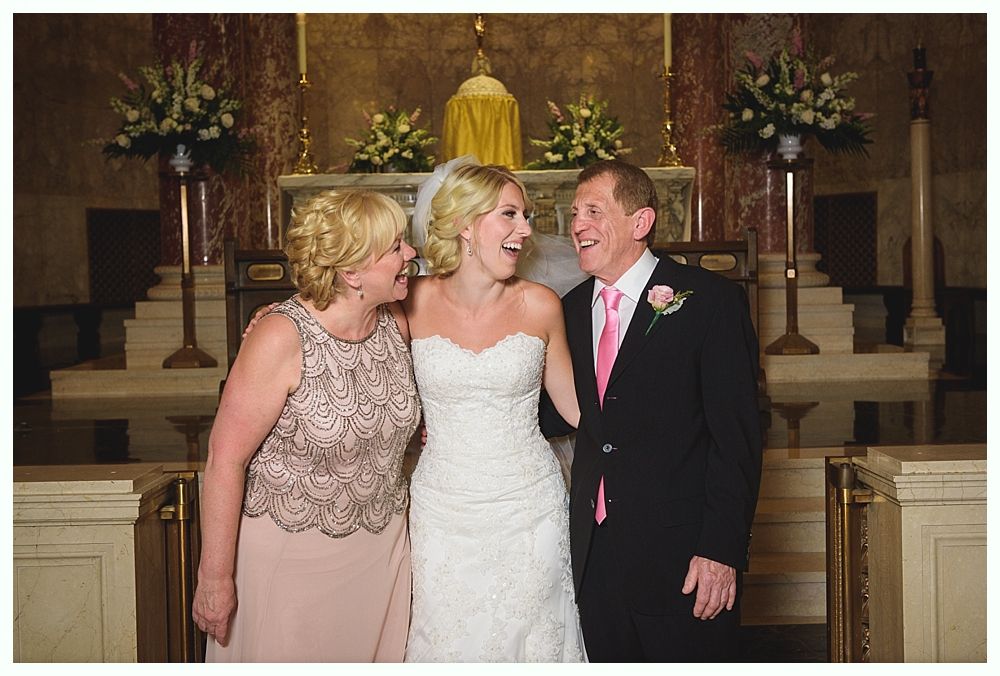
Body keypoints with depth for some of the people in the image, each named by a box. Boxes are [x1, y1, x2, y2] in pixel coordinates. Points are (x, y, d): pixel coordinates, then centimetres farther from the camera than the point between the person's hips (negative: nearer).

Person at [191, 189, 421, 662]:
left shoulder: (396, 323, -4)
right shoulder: (282, 337, -21)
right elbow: (226, 459, -19)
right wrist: (215, 578, -17)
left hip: (381, 547, 6)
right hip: (291, 549, -5)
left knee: (377, 656, 15)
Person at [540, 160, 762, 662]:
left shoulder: (710, 300, -9)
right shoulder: (573, 308, 9)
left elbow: (737, 437, -12)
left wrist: (721, 549, -16)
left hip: (680, 556, -5)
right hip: (595, 553, 5)